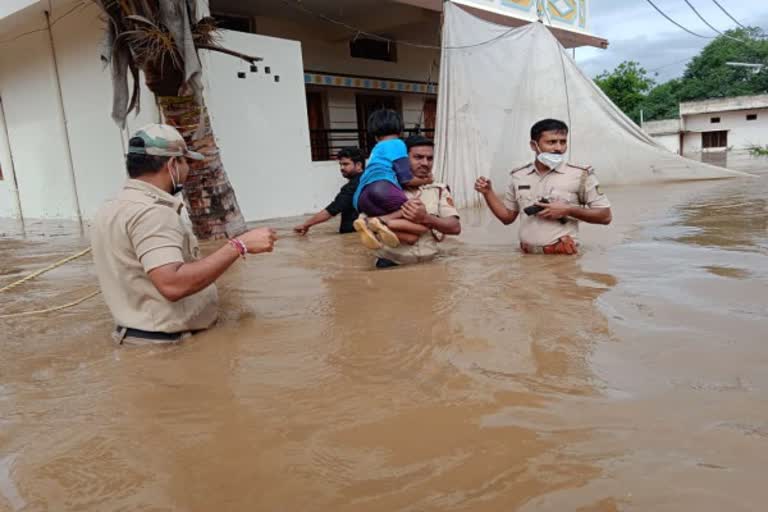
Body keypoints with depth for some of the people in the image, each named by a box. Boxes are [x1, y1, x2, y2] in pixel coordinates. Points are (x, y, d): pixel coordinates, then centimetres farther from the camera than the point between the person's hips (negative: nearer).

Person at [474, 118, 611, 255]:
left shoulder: (580, 175, -5)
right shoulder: (518, 176, 7)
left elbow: (605, 216, -2)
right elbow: (507, 217, 16)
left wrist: (568, 210, -14)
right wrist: (488, 192, 3)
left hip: (563, 255, -2)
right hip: (527, 256, 3)